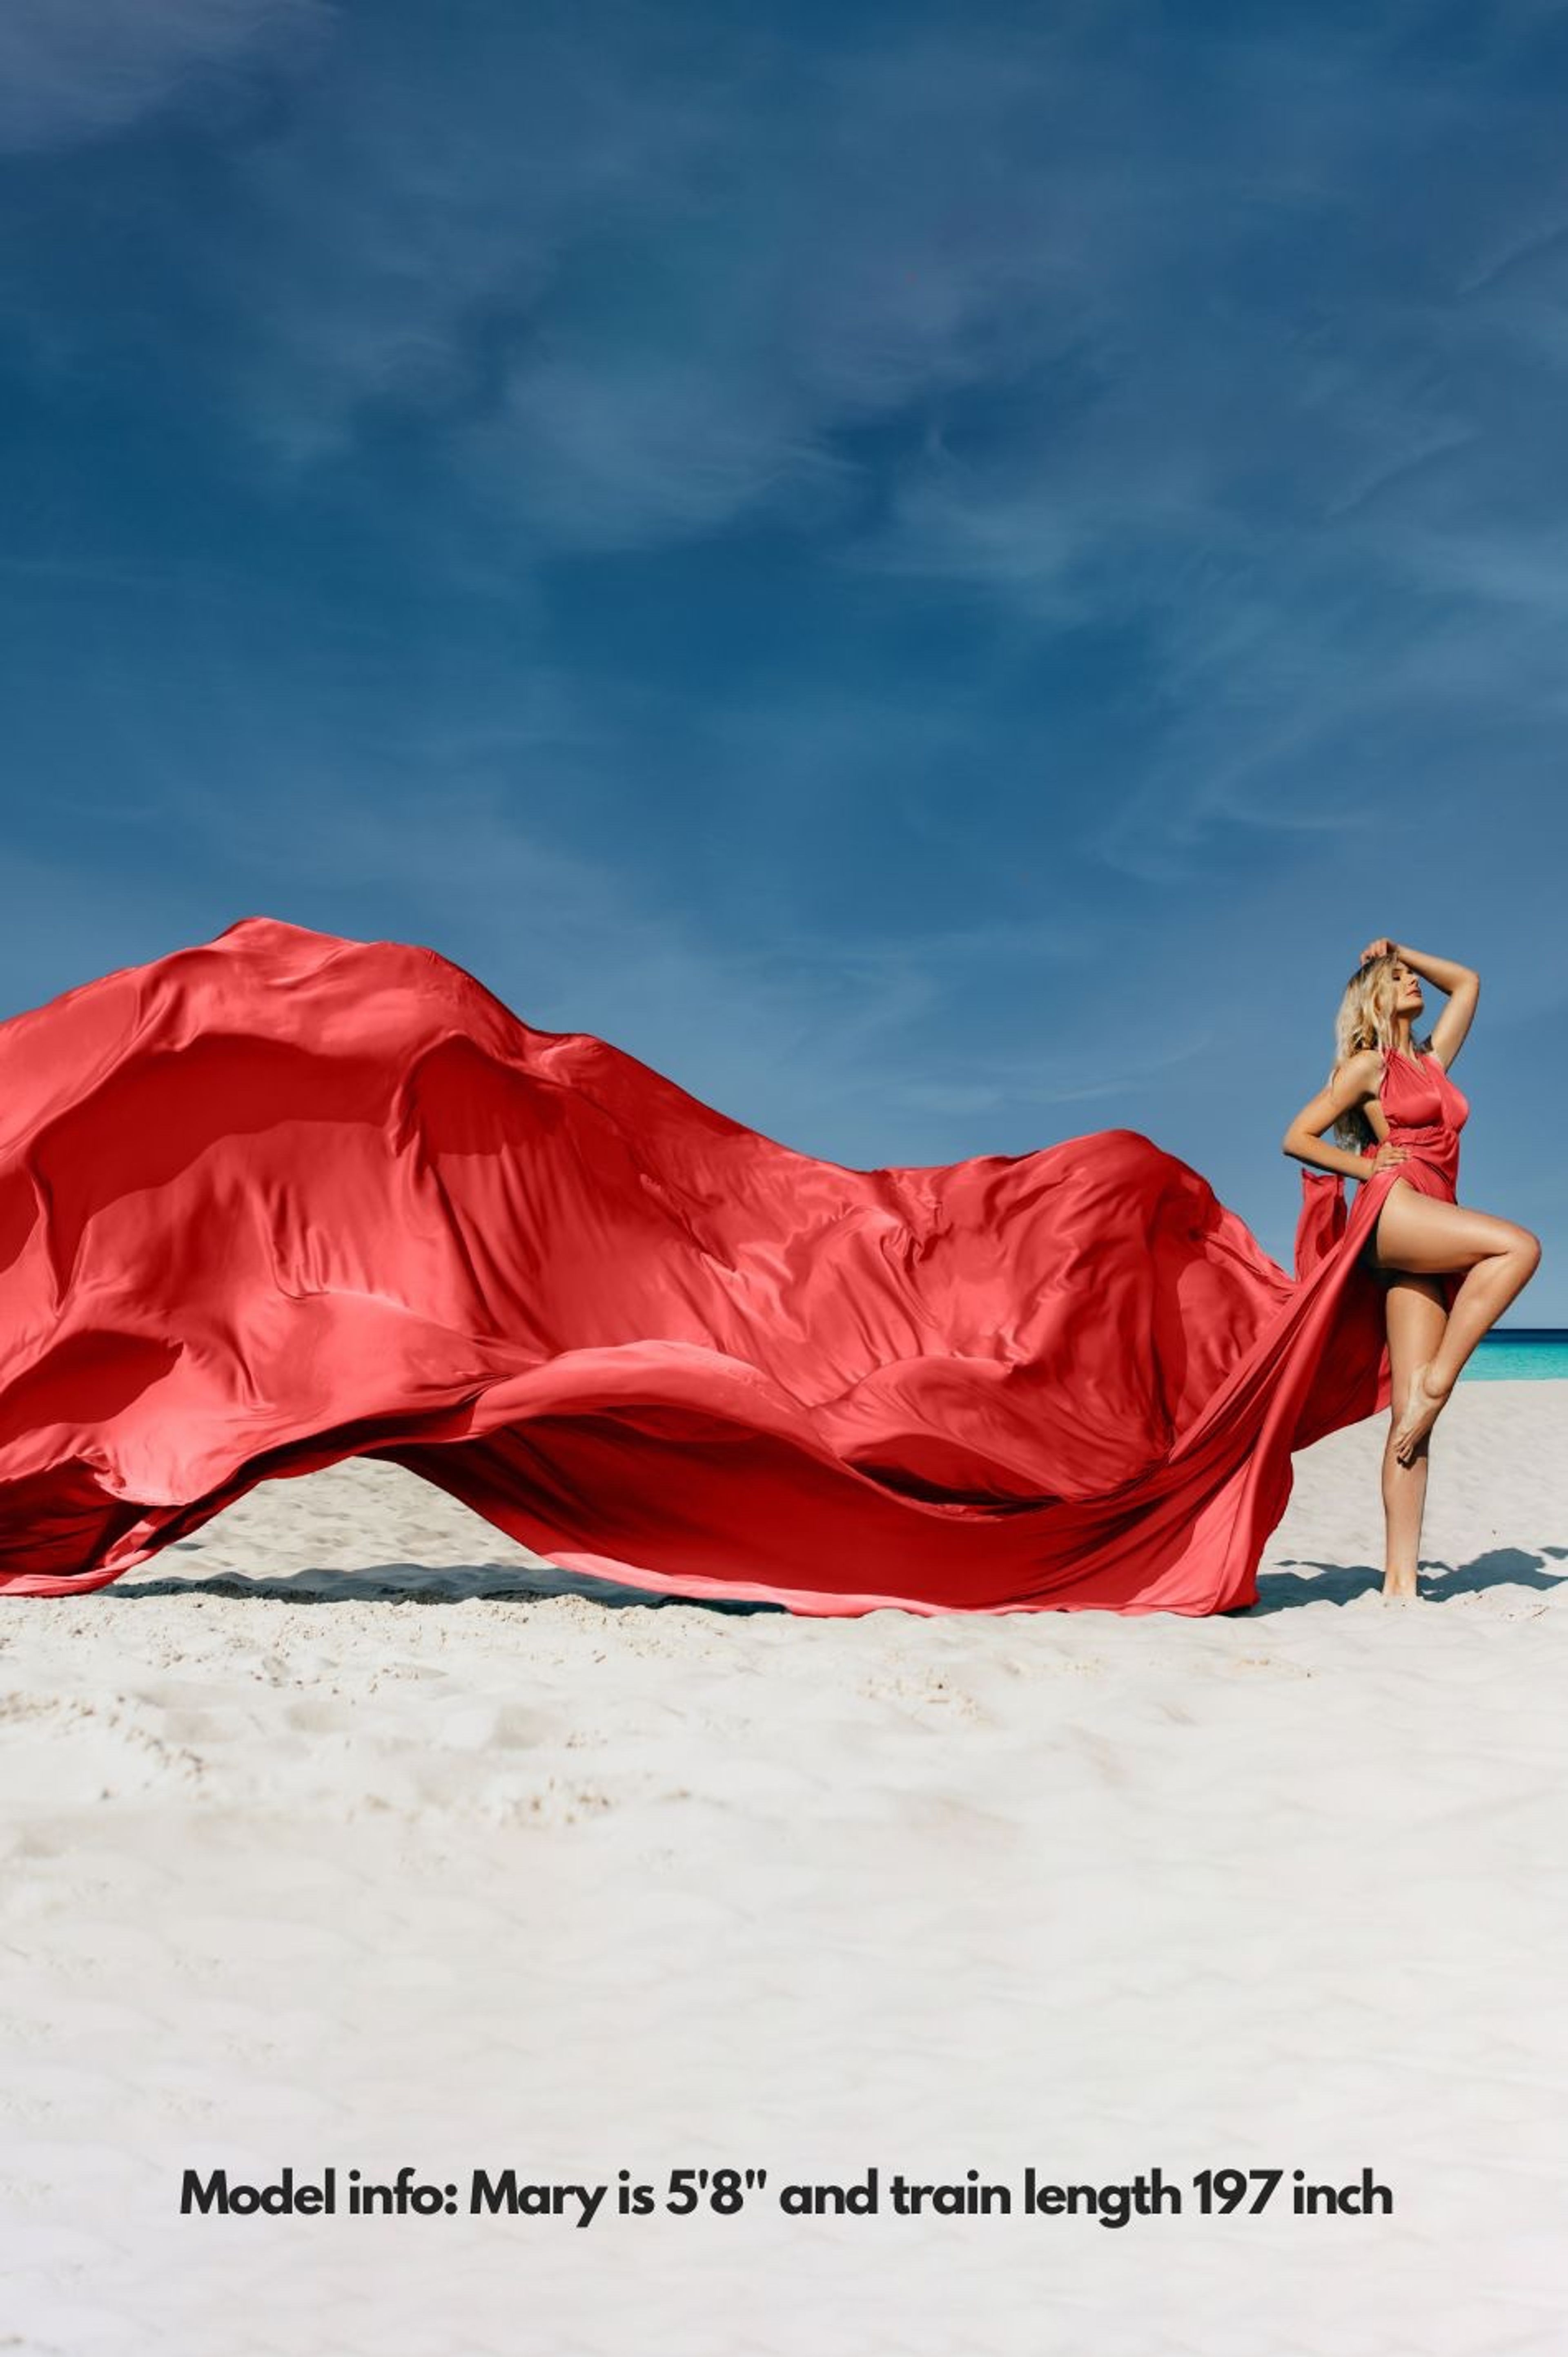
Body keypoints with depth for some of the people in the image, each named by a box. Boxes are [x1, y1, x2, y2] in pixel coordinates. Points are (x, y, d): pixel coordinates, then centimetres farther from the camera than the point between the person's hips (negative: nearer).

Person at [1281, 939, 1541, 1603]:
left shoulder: (1432, 1059, 26)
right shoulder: (1368, 1065, 10)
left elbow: (1468, 982, 37)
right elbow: (1296, 1137, 7)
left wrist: (1406, 951, 35)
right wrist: (1366, 1167, 0)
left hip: (1429, 1241, 5)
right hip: (1393, 1211, -5)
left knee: (1411, 1414, -6)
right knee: (1519, 1244, -29)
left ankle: (1400, 1576, -12)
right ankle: (1435, 1382, -22)